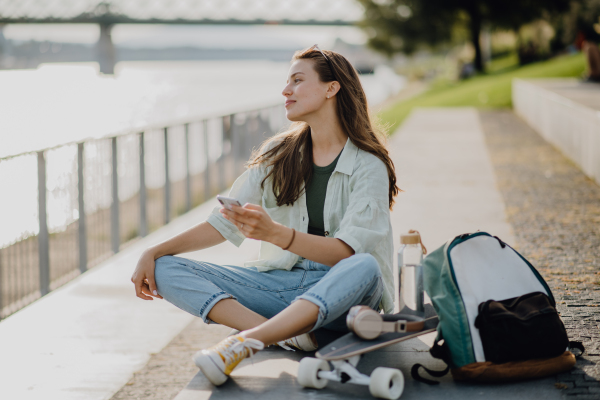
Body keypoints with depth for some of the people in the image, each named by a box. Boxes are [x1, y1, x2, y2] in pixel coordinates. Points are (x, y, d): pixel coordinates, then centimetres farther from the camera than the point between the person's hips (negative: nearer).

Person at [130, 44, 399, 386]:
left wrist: (275, 233, -36)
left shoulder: (369, 166, -6)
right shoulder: (278, 154, 11)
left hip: (340, 290, -5)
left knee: (365, 267, -40)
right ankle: (288, 334, -32)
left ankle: (244, 342, -45)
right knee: (166, 270, -13)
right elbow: (224, 223, 11)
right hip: (281, 282, 5)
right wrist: (155, 252, 0)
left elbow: (347, 251, -20)